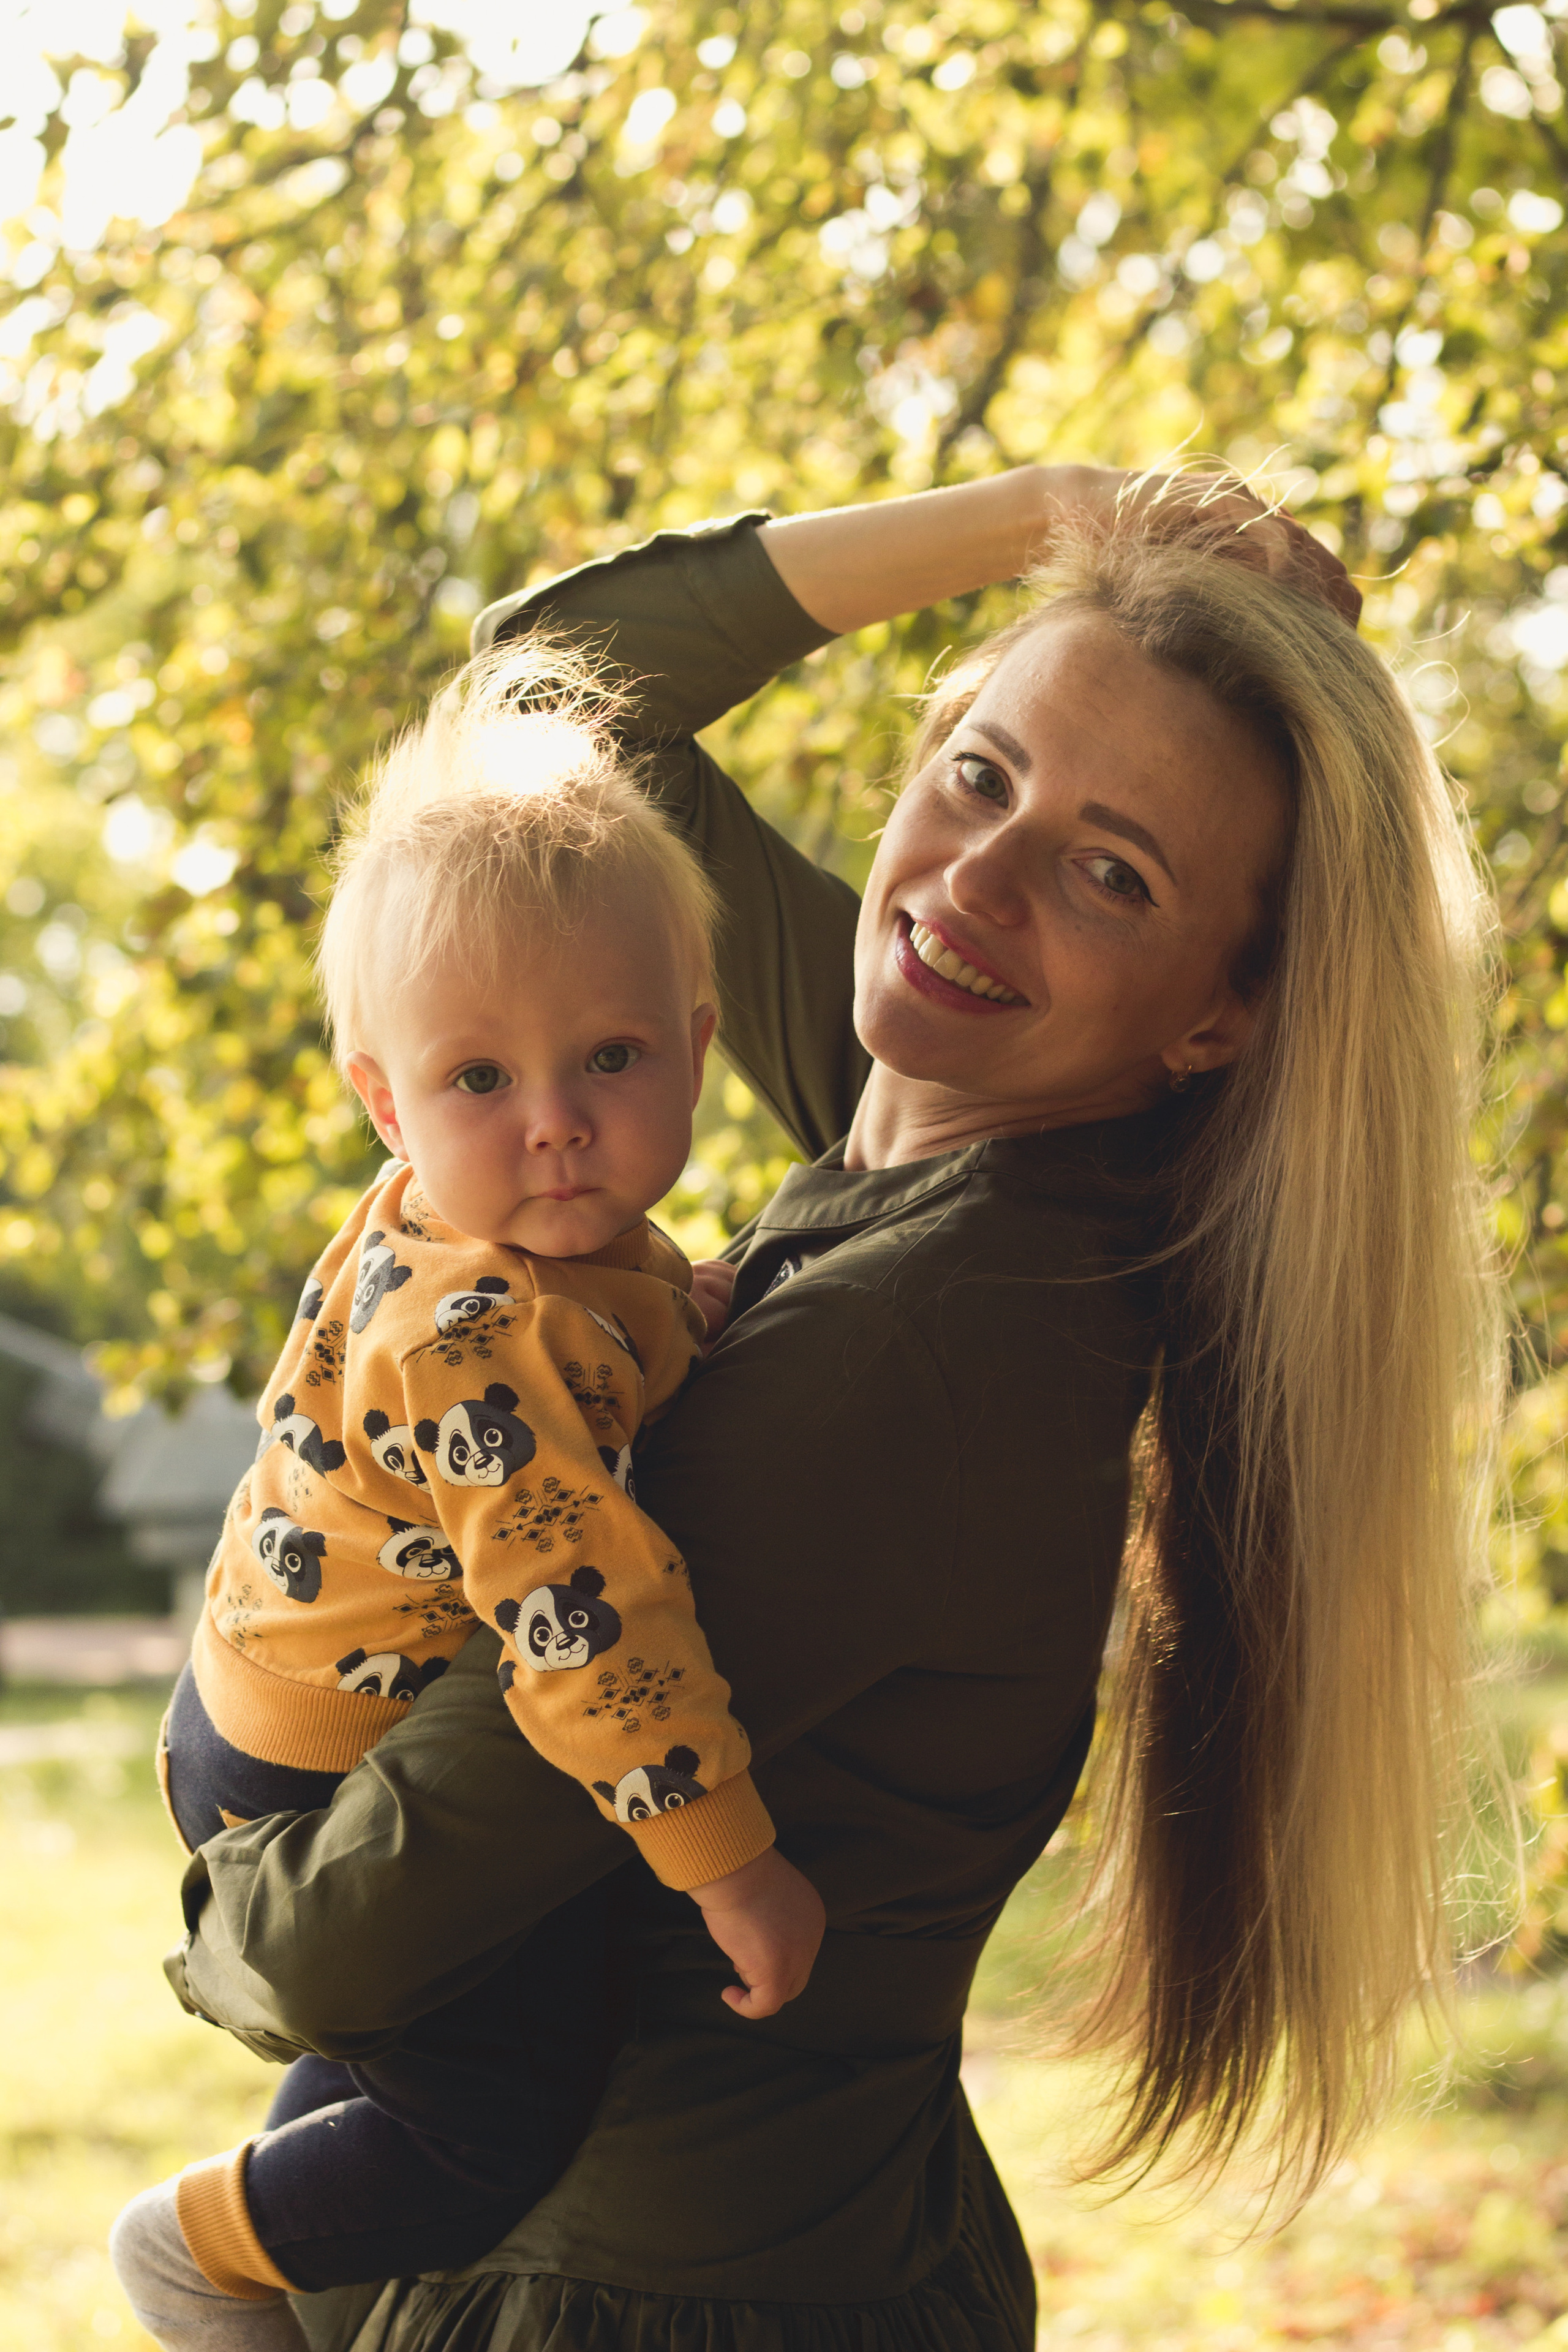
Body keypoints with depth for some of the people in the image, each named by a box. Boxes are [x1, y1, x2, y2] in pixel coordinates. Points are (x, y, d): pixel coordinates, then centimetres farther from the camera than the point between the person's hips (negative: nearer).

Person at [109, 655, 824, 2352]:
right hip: (324, 1793, -10)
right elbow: (580, 1611, -39)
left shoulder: (487, 1240, -4)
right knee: (520, 2134, -7)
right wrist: (728, 1861, -34)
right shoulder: (481, 1340, -36)